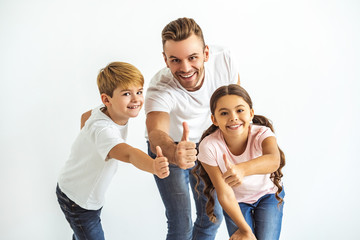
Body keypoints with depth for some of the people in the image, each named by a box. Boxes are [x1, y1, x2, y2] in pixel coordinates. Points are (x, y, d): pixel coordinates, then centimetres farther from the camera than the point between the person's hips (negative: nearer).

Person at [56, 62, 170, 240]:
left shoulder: (105, 112, -11)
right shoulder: (102, 129, -40)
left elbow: (85, 115, 12)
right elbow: (129, 154, -59)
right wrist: (153, 167, -77)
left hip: (90, 194, 9)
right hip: (77, 200, -9)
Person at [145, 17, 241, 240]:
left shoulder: (223, 60, -27)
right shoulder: (160, 88, -37)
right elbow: (156, 134, -56)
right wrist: (173, 152, -78)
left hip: (205, 144, 4)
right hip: (168, 148, -3)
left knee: (213, 217, 13)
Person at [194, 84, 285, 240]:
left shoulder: (262, 134, -30)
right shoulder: (209, 147, -29)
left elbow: (274, 160, -53)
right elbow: (225, 194, -21)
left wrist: (242, 169, -72)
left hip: (268, 194, 0)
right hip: (237, 201, 0)